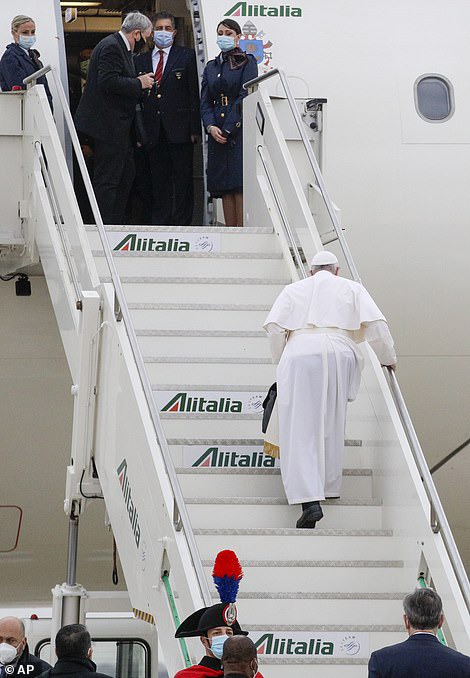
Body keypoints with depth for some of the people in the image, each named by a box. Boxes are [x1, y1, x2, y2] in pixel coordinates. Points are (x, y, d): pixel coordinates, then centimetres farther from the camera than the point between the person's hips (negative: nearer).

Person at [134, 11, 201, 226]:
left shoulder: (186, 56, 6)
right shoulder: (140, 60, 14)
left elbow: (194, 94, 1)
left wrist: (194, 129, -7)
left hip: (179, 130, -3)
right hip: (153, 133, 3)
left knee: (182, 181, -2)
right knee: (158, 182, 5)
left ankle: (181, 223, 1)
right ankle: (159, 224, 8)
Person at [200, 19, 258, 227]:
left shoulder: (247, 62, 2)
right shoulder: (211, 67, 18)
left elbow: (245, 97, -7)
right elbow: (205, 101, 12)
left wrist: (228, 129, -12)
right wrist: (211, 127, -7)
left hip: (240, 130, -5)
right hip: (218, 133, 5)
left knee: (240, 186, -13)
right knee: (224, 187, 1)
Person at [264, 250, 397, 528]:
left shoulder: (294, 290, 20)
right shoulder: (352, 289, 19)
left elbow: (274, 325, 6)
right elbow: (376, 323, 6)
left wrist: (281, 360, 19)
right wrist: (388, 358, 17)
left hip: (299, 355, -1)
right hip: (338, 355, 1)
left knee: (301, 430, -5)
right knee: (332, 426, 17)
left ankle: (309, 501, -20)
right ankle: (329, 486, 24)